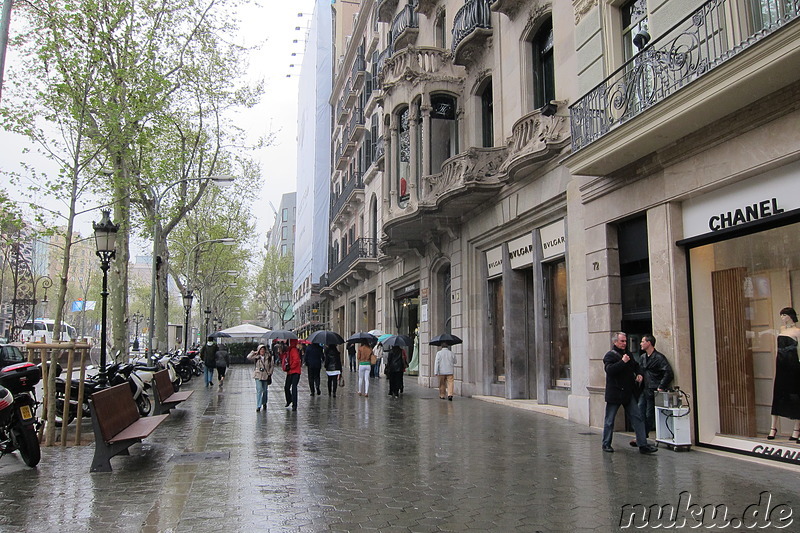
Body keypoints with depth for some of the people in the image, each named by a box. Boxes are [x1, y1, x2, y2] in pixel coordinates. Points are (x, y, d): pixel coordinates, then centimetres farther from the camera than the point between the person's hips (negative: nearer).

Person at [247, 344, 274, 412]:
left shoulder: (269, 357, -1)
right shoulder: (256, 357, -3)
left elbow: (272, 365, 7)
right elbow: (248, 357, -14)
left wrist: (270, 373, 0)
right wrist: (254, 352, -11)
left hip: (266, 375, 2)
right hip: (258, 375, -2)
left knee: (265, 390, 13)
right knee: (259, 390, -12)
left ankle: (264, 403, 36)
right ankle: (258, 406, -8)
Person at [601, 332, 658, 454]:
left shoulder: (628, 355, 15)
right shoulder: (610, 355, -8)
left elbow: (636, 366, 33)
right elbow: (609, 369, -25)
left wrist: (638, 374, 14)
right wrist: (622, 362, -24)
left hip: (628, 393, 7)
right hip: (614, 393, -7)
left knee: (637, 418, 1)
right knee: (609, 420, 4)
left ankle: (643, 445, 4)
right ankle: (606, 444, 16)